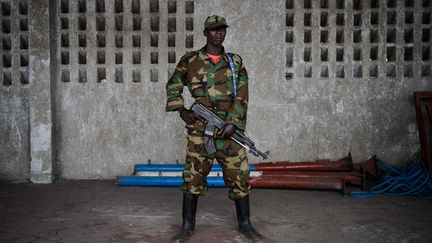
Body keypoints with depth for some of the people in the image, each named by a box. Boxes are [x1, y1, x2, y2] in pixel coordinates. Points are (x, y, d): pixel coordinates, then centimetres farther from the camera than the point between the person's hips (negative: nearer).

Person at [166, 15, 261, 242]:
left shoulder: (235, 62, 7)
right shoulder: (189, 61, 4)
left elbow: (241, 96, 0)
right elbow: (173, 86, 17)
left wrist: (232, 123, -12)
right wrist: (180, 109, 2)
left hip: (229, 128, 1)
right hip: (199, 129, -1)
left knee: (239, 176, 4)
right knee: (193, 176, 4)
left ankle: (245, 224, 19)